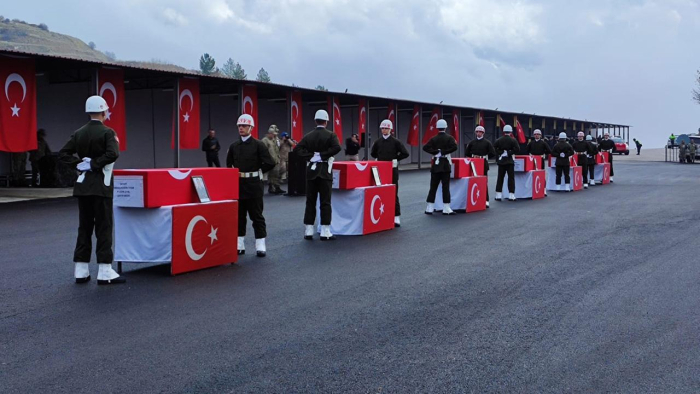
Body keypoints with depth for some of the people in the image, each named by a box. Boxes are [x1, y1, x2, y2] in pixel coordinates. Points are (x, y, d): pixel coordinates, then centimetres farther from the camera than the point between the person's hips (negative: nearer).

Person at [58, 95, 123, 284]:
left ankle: (81, 271, 13)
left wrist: (79, 164, 0)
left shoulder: (79, 133, 8)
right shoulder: (107, 132, -9)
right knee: (103, 228, -2)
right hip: (101, 186, -6)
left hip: (83, 185, 6)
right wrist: (94, 164, -14)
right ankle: (104, 272, -3)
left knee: (84, 227, 11)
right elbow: (113, 154, -24)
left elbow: (63, 153, 3)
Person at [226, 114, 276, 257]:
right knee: (239, 215, 9)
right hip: (238, 184, 5)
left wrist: (257, 172, -3)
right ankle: (239, 245, 17)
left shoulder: (258, 145, -5)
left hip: (253, 185, -5)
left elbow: (270, 163, -10)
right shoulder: (234, 146, 9)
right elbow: (229, 163, 24)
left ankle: (260, 245, 5)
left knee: (256, 215, 0)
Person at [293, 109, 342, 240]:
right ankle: (325, 232, -2)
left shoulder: (308, 136, 6)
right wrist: (323, 155, -13)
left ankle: (308, 231, 8)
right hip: (325, 171, -3)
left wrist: (310, 156, -6)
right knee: (325, 202, -1)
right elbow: (337, 147, -21)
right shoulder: (330, 135, -4)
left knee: (310, 201, 8)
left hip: (311, 171, 3)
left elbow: (297, 149, -5)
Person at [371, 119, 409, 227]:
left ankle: (396, 217, 0)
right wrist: (380, 159, 11)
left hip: (392, 170, -4)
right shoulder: (378, 142, 7)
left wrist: (395, 159, -2)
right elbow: (373, 153, 22)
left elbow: (405, 153, -5)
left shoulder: (396, 141, -4)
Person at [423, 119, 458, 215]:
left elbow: (425, 147, -9)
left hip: (435, 165, 3)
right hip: (445, 164, -3)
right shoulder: (449, 138, -3)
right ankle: (446, 208, -3)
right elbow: (454, 147, -20)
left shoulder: (434, 139, 4)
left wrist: (436, 152, -8)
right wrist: (444, 152, -12)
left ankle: (430, 208, 5)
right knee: (445, 186, -2)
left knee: (433, 186, 5)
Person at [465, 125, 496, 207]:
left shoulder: (487, 142, 1)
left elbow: (492, 153, -2)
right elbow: (466, 153, 14)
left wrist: (483, 157, -3)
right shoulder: (472, 142, 9)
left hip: (484, 164, -3)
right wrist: (473, 157, 2)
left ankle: (486, 201, 1)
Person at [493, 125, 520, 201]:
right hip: (510, 161, -2)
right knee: (511, 178, 1)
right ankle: (511, 195, -3)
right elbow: (517, 149, -16)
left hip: (501, 161, 2)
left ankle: (498, 195, 5)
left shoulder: (498, 140, 1)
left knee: (500, 178, 6)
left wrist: (497, 157, 2)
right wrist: (510, 153, -7)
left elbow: (494, 149, -3)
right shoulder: (513, 140, -6)